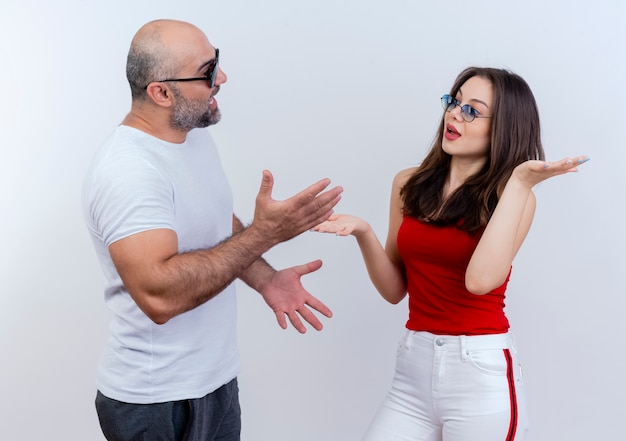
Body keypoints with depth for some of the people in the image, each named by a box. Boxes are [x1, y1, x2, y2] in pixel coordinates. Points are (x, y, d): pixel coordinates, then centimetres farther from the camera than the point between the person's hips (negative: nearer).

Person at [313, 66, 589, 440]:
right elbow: (395, 290, 6)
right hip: (413, 366, 4)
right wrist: (363, 233, -10)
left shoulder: (514, 197, -7)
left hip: (481, 373, -3)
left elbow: (480, 279, -25)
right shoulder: (410, 184, 4)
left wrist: (518, 182, -21)